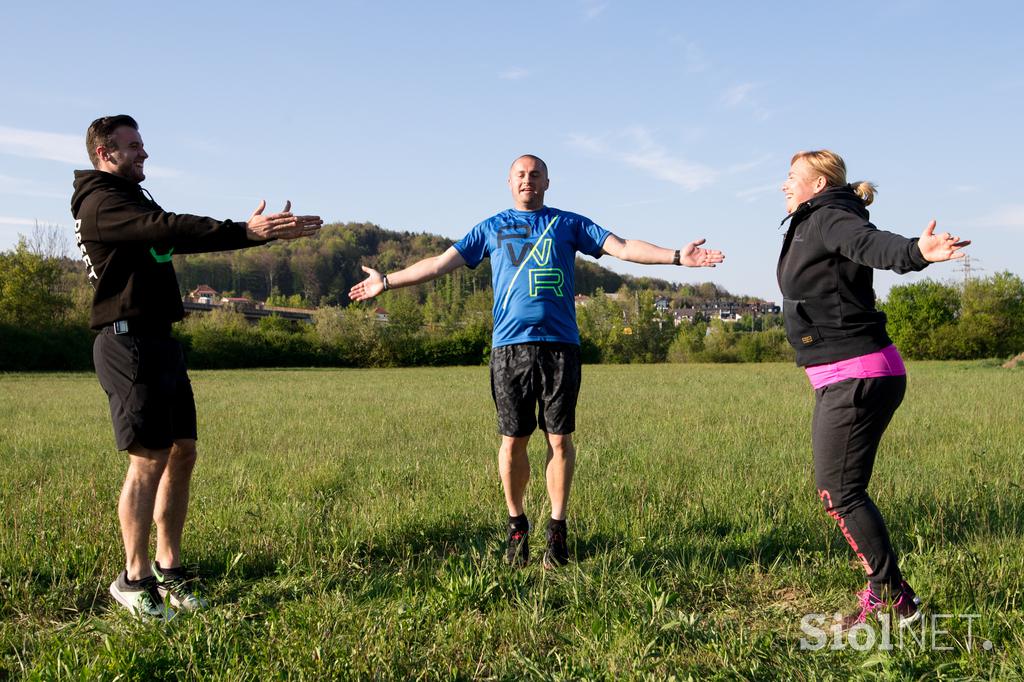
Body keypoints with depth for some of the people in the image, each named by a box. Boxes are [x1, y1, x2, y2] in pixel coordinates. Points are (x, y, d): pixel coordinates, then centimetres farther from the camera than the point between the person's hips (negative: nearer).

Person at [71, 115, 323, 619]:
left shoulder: (133, 200, 23)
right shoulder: (101, 203, -9)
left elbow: (184, 236, 17)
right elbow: (170, 229, -24)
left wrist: (265, 231, 7)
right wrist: (246, 231, -31)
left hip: (160, 344, 10)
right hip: (130, 343, -10)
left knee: (182, 454, 8)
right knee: (149, 459, -9)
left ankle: (169, 569, 16)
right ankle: (135, 578, 2)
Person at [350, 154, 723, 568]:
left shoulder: (569, 224, 14)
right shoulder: (491, 228, 16)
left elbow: (622, 247, 7)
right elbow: (441, 262, 16)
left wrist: (677, 256, -4)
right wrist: (386, 282, 15)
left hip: (560, 344, 0)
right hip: (509, 346, 0)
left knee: (559, 439, 0)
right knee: (513, 441, 2)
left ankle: (557, 529, 10)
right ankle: (517, 526, 19)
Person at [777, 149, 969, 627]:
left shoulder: (827, 218, -13)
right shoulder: (811, 226, 16)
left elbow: (872, 242, -35)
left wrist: (916, 252, -56)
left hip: (856, 378, -11)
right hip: (842, 379, 11)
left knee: (839, 493, -8)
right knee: (835, 490, 16)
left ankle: (892, 596, 2)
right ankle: (887, 592, 24)